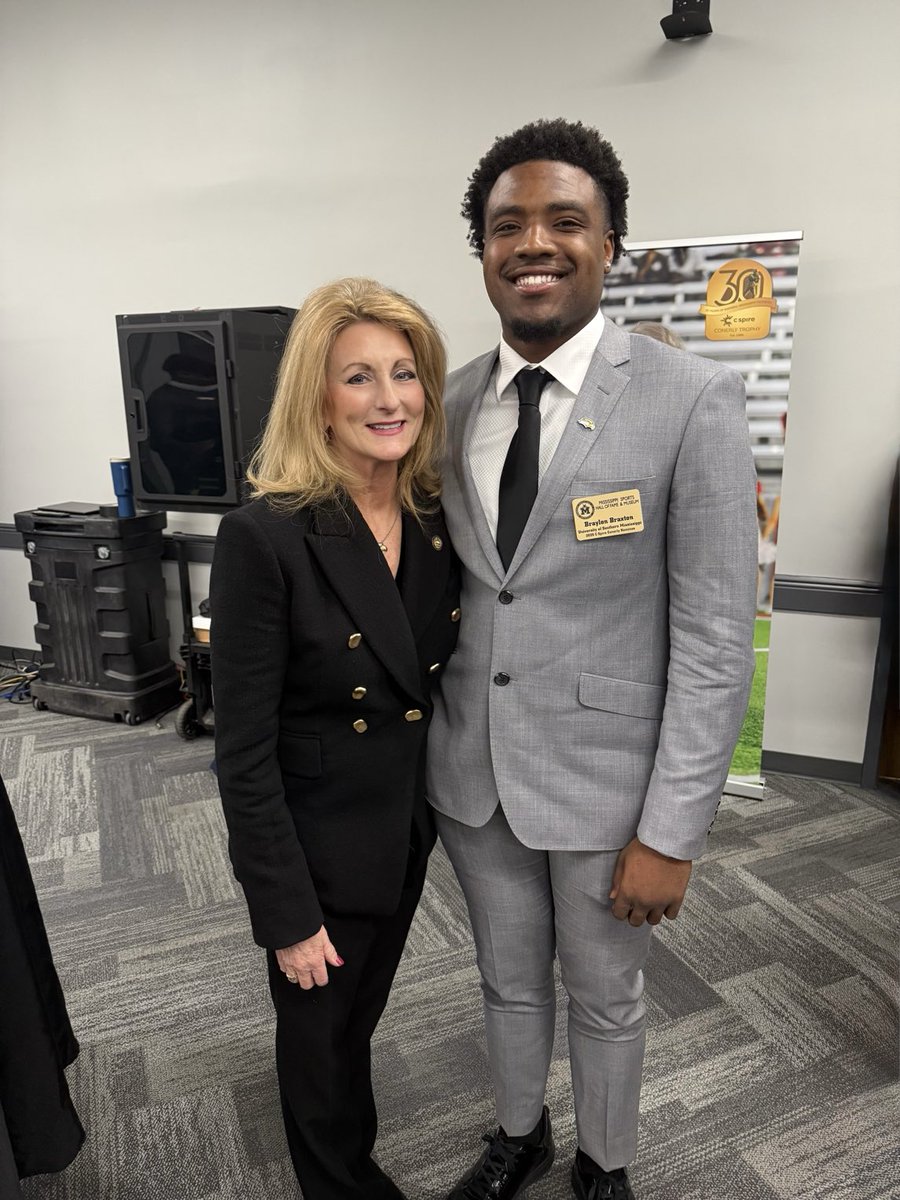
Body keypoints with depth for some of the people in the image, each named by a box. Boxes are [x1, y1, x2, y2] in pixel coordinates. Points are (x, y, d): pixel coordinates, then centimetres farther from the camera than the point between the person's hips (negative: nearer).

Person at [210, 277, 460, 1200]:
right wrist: (287, 914, -15)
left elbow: (435, 685, 5)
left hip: (407, 834, 6)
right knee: (322, 1037, 20)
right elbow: (244, 751, -19)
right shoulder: (264, 537, -23)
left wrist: (445, 810, 4)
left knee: (361, 1015, 29)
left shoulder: (438, 520, -6)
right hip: (318, 847, -5)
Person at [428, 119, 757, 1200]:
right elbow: (441, 592, 6)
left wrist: (669, 834, -14)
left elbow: (715, 641, -14)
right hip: (470, 774, 4)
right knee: (508, 983, 26)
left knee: (605, 1001, 21)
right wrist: (424, 753, 7)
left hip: (605, 782, -4)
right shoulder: (451, 405, 1)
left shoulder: (691, 401, -14)